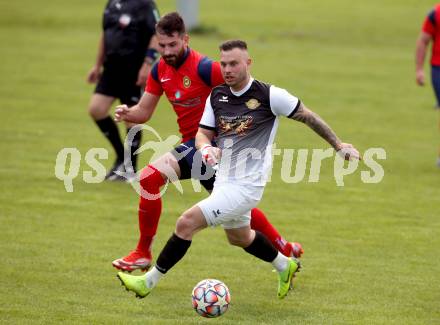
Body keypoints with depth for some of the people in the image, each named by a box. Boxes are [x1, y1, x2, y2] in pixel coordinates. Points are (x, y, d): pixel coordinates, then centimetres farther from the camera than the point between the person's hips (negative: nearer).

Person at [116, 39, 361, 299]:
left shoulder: (269, 95, -15)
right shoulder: (217, 96, 2)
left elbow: (308, 117, -4)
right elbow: (203, 133, 7)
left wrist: (339, 146, 3)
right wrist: (206, 148, -17)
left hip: (246, 185, -8)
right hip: (224, 181, 8)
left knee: (187, 222, -16)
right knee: (240, 237, 29)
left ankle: (150, 281, -5)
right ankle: (285, 266, 53)